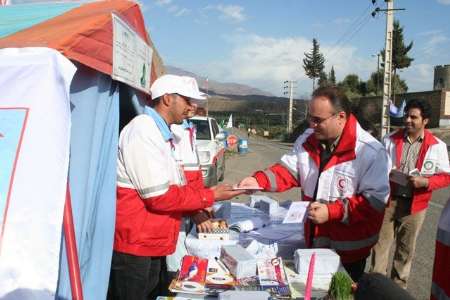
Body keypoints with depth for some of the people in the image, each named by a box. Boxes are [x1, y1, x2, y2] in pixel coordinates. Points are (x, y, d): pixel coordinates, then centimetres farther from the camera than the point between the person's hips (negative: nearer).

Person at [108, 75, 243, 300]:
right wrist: (210, 196, -14)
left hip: (154, 243, 9)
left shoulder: (162, 134, 12)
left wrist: (196, 209, 1)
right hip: (134, 246, -9)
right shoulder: (143, 131, -20)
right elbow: (159, 197, -23)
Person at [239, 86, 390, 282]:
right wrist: (259, 180, -19)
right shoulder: (308, 139, -2)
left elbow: (375, 201, -21)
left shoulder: (370, 152, -21)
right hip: (314, 240, 5)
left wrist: (332, 212, -29)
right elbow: (288, 170, -1)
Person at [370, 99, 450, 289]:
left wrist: (426, 182, -19)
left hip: (414, 205, 0)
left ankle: (398, 286, 32)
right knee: (380, 244, 5)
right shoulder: (390, 139, 0)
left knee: (406, 249, 14)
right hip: (387, 201, 1)